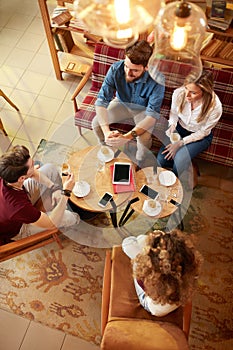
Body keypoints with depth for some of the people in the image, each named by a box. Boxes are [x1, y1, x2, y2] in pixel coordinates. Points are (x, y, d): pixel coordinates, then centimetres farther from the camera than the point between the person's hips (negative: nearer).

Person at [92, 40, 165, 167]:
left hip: (143, 109, -2)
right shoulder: (116, 69, -30)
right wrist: (106, 131, -46)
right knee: (96, 123, -15)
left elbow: (152, 116, -35)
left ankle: (139, 163, 7)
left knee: (144, 138, -28)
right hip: (122, 103, 3)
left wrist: (128, 136, -50)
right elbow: (101, 101, -30)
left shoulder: (156, 81, -35)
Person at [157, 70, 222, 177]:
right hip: (180, 128, 3)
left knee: (180, 159, -27)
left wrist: (181, 142, -23)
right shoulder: (179, 93, -24)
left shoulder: (215, 107, -31)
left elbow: (203, 132, -16)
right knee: (161, 159, -16)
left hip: (200, 136, -3)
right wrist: (172, 125, -21)